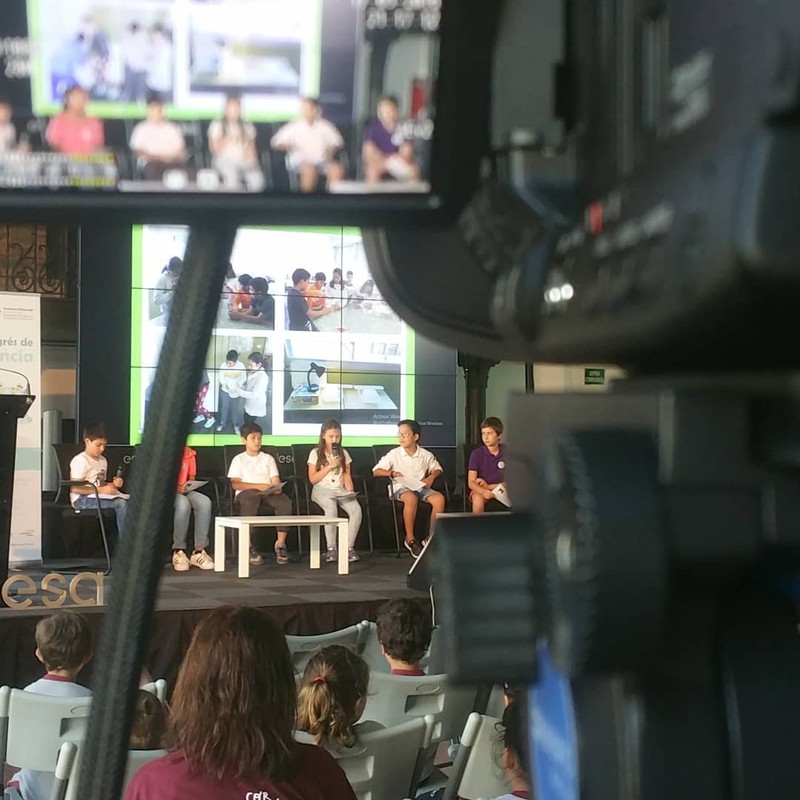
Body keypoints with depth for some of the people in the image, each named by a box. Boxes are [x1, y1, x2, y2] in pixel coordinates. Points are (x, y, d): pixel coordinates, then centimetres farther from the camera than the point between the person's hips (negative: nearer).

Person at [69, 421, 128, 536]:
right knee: (121, 503, -30)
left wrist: (112, 485, 3)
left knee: (127, 501, -21)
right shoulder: (81, 461, -9)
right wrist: (102, 490, -21)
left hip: (99, 496, 8)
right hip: (82, 500, -8)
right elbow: (75, 488, -18)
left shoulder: (103, 460, 18)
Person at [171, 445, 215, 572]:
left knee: (205, 502, -29)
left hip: (185, 490, 5)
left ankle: (199, 551, -29)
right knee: (183, 504, -40)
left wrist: (187, 486, -7)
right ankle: (179, 552, -32)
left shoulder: (189, 453, 10)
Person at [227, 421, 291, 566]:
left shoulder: (268, 458, 21)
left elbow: (276, 482, 11)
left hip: (268, 493, 3)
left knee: (285, 502, -30)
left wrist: (276, 488, -14)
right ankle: (248, 547, -37)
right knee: (251, 499, -41)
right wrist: (259, 486, -14)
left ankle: (280, 543, -23)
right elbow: (235, 484, -3)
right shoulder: (239, 459, 11)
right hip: (246, 493, -3)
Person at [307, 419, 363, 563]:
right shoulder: (315, 453, 6)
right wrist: (329, 467, -7)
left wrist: (350, 490, -7)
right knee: (331, 508, -37)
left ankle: (349, 547, -23)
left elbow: (347, 476, 12)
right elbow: (312, 479, 1)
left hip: (340, 490, 3)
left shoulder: (343, 453, 17)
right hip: (322, 490, -3)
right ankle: (331, 548, -32)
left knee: (356, 509, -28)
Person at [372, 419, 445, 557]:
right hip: (401, 488, -3)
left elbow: (438, 469, 19)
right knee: (411, 498, -39)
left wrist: (432, 476, -3)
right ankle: (410, 539, -26)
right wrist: (391, 473, -20)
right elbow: (376, 471, -3)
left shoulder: (426, 455, 7)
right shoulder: (394, 454, 1)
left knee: (439, 498, -26)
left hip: (420, 487, 3)